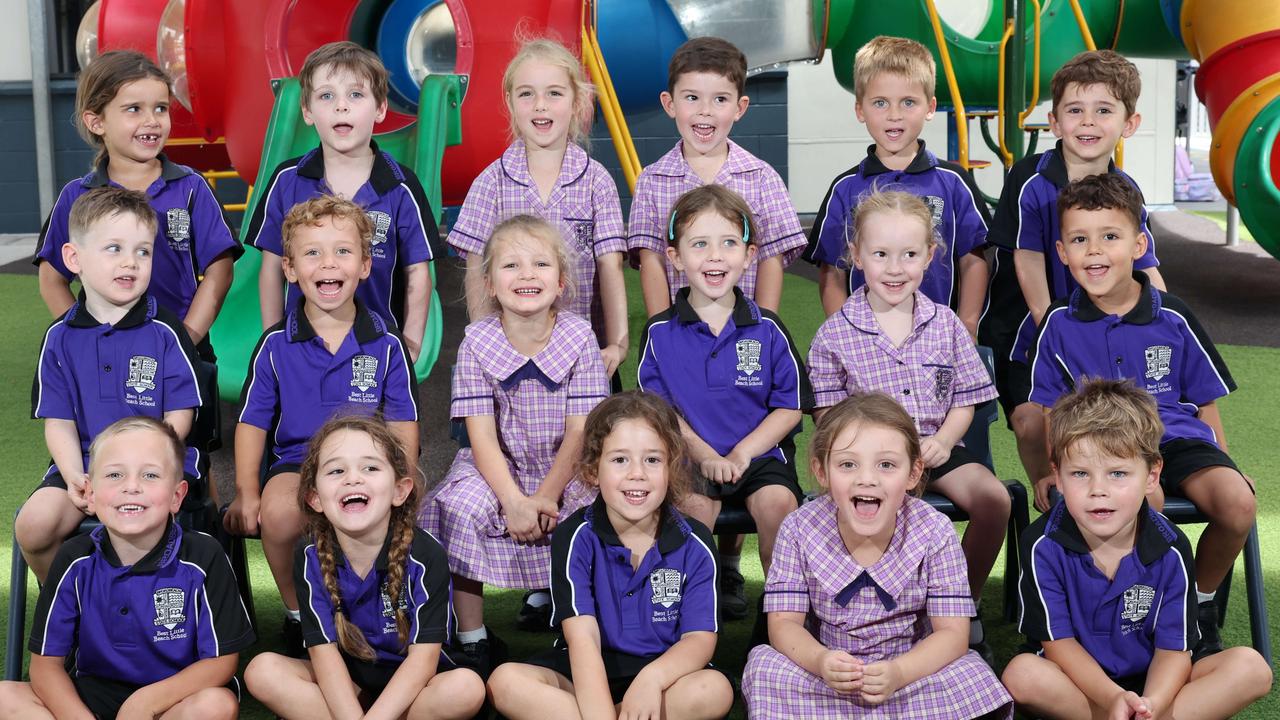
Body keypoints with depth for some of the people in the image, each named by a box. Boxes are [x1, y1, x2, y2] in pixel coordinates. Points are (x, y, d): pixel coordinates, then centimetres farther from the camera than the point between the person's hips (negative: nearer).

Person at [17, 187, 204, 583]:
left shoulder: (164, 331, -4)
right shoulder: (60, 337, 6)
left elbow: (179, 418, -5)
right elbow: (58, 421, 7)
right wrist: (75, 477, -12)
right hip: (84, 464, 3)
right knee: (33, 526, -20)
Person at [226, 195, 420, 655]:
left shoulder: (386, 346, 4)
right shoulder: (275, 346, 4)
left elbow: (403, 428, 4)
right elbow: (252, 422, 6)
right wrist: (246, 493, -5)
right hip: (297, 463, 1)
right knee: (279, 511, -33)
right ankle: (297, 613, -5)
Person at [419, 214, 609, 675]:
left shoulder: (579, 337, -10)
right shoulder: (477, 342, -11)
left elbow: (580, 431, -11)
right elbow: (482, 435, -15)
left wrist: (547, 497, -22)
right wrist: (515, 501, -29)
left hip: (565, 469, 0)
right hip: (497, 468, 0)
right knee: (461, 506, -29)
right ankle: (472, 638, -13)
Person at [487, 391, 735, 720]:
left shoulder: (694, 543, -6)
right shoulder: (575, 538, -10)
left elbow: (699, 639, -11)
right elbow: (582, 638, -20)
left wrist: (653, 677, -33)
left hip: (663, 673, 1)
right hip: (585, 677, -1)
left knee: (715, 690, -32)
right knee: (506, 682, -27)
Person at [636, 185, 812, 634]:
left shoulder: (767, 330, 2)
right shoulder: (660, 332, 2)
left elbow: (791, 406, 3)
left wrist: (741, 452, -10)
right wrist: (704, 455, -13)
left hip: (759, 452, 1)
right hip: (689, 455, 0)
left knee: (778, 500, -28)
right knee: (693, 502, -31)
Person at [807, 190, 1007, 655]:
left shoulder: (945, 325, 6)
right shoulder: (835, 335, -1)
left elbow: (964, 402, 9)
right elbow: (827, 415, -1)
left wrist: (943, 440, -12)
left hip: (935, 446, 3)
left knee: (993, 498, -22)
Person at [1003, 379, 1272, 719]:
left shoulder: (1171, 550, -12)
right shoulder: (1043, 545, -16)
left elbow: (1173, 648, -11)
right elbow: (1057, 641, -14)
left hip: (1152, 681, 2)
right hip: (1079, 680, -1)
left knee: (1252, 668, -19)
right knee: (1021, 674, -34)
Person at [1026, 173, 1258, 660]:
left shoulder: (1172, 318, 0)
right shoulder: (1059, 324, 1)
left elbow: (1204, 400, 10)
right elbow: (1050, 408, 10)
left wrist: (1222, 466, 9)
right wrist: (1054, 469, 1)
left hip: (1179, 438, 2)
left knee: (1238, 504, -25)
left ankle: (1202, 601, 4)